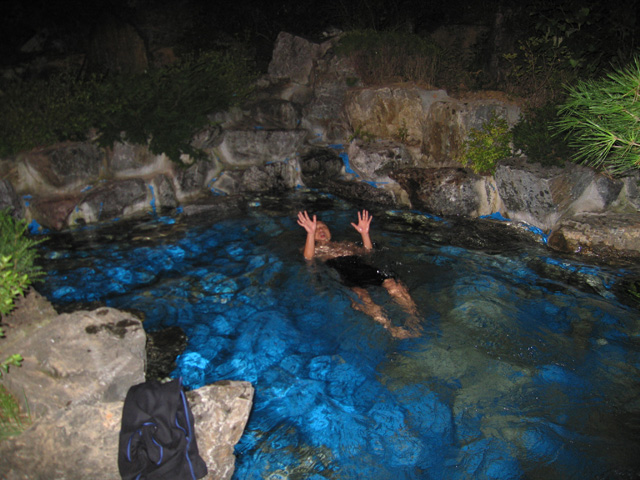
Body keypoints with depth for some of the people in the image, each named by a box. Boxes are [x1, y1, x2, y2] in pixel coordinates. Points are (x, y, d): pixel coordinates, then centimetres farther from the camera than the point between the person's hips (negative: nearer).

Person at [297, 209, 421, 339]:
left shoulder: (345, 244, 42)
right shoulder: (315, 248, 32)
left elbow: (367, 251, 30)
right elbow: (308, 257, 6)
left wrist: (364, 233, 18)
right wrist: (311, 232, -3)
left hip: (359, 263, 4)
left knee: (391, 283, -26)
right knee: (359, 292, -39)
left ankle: (414, 318, -38)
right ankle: (388, 325, -56)